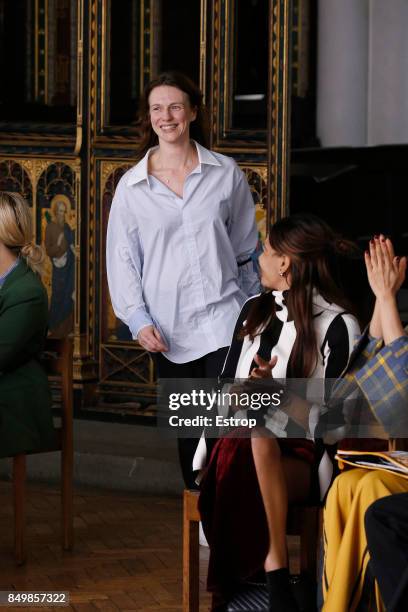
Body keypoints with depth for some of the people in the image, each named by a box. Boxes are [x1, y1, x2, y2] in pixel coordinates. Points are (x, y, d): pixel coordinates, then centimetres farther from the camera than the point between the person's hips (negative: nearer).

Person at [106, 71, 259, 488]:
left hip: (223, 318, -2)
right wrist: (138, 321, -7)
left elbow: (247, 250, 11)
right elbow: (122, 259, 4)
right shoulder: (131, 186, 4)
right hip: (169, 330, 2)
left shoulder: (226, 174, 4)